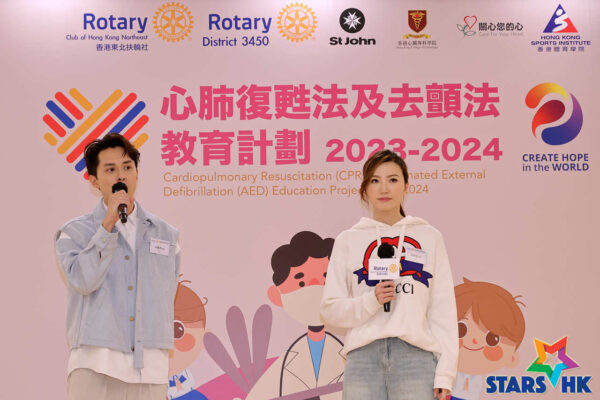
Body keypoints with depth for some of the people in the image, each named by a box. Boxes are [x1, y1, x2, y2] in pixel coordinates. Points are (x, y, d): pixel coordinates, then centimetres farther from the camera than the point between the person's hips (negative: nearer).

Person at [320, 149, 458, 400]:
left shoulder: (429, 237, 11)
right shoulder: (348, 240, 11)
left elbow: (443, 309, 7)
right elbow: (330, 310, 7)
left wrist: (445, 373, -1)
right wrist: (371, 301, -11)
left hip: (416, 354, 0)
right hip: (363, 356, 1)